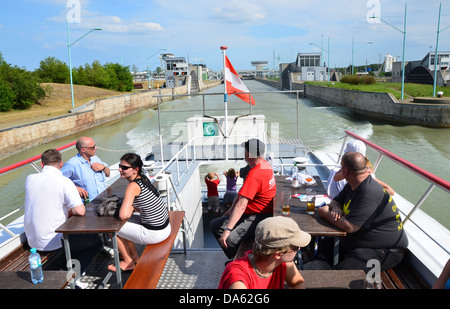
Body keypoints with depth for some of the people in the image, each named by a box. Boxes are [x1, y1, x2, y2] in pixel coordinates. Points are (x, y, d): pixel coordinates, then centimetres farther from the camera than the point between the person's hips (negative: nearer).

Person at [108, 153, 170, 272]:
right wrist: (131, 207, 2)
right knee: (126, 222, 24)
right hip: (165, 225, 9)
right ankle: (134, 256, 34)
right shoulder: (143, 178, 4)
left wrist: (131, 208, -8)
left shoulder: (133, 186, -22)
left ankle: (128, 262, 23)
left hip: (155, 234, -9)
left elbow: (123, 215, -28)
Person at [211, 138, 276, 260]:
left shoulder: (254, 175, -26)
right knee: (215, 224, 8)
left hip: (259, 218, -11)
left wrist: (227, 230, -29)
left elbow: (241, 206, -30)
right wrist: (231, 210, 10)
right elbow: (242, 192, 12)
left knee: (230, 239, -31)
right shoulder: (265, 165, 6)